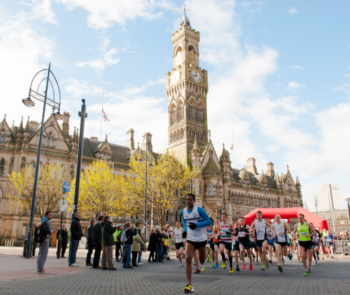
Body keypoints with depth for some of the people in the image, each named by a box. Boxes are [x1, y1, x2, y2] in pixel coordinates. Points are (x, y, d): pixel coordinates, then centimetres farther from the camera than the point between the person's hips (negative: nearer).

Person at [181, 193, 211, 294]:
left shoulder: (199, 210, -13)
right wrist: (185, 230, 3)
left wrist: (197, 225, -24)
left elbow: (209, 221, -12)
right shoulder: (183, 212, 1)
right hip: (190, 239, 2)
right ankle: (189, 285, -16)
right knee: (188, 259, -19)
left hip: (201, 239, -2)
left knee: (202, 260, 13)